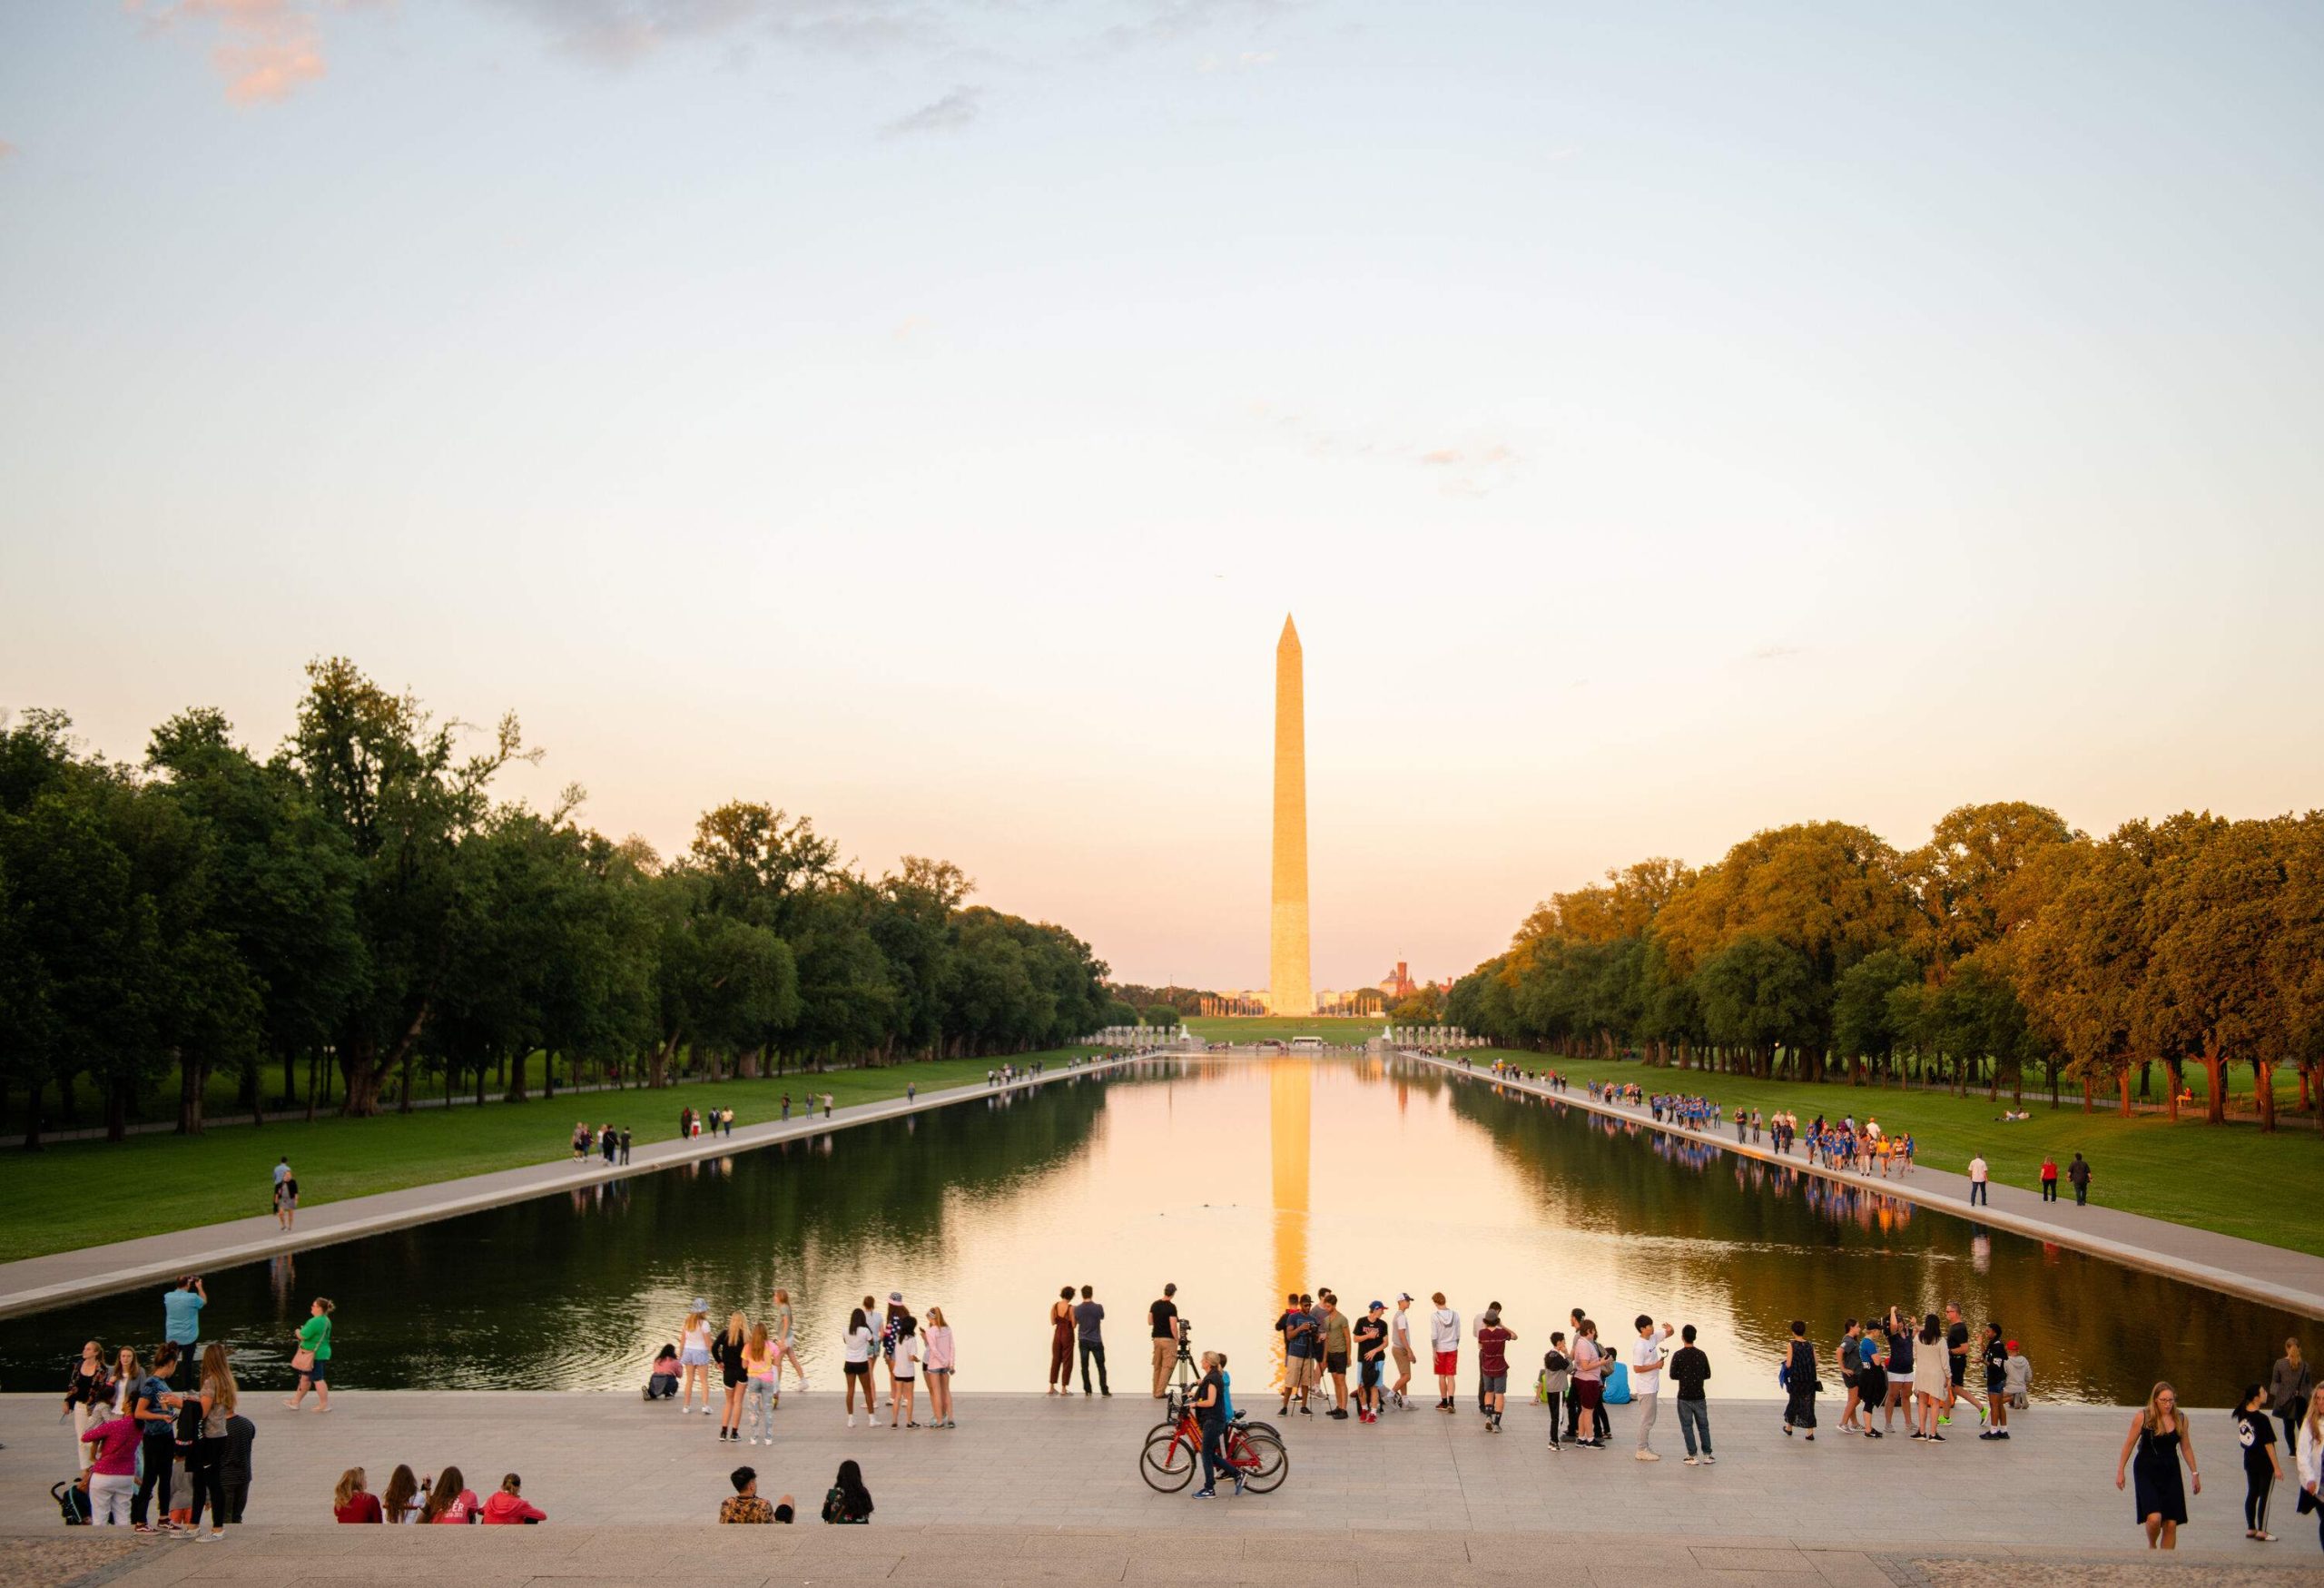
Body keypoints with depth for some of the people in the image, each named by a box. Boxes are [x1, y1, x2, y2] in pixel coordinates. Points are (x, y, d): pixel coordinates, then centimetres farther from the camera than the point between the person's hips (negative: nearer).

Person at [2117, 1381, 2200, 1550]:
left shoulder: (2180, 1420, 1)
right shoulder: (2143, 1417, -9)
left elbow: (2186, 1448, 14)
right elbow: (2129, 1444, -2)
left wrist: (2195, 1473, 15)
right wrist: (2120, 1471, -1)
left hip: (2170, 1473, 4)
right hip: (2147, 1472, -4)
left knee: (2171, 1524, 0)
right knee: (2154, 1517, -18)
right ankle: (2152, 1546, 13)